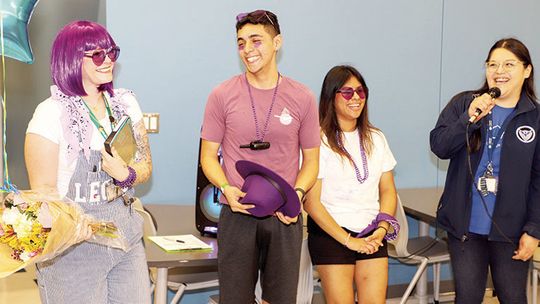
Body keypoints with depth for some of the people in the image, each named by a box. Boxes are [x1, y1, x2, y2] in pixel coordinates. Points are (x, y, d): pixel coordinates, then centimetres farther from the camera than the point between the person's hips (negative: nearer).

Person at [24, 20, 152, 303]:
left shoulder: (126, 103, 6)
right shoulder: (51, 113, -10)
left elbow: (145, 164, 11)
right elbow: (42, 190, -9)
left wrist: (127, 174, -12)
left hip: (126, 236, 5)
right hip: (73, 246, -5)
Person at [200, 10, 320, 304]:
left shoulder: (302, 98, 2)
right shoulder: (222, 96, -1)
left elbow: (310, 160, 8)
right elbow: (208, 156, 4)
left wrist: (297, 194, -11)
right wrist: (226, 189, -14)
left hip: (284, 216, 1)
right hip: (237, 214, -1)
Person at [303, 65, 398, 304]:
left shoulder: (376, 138, 11)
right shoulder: (319, 141, -8)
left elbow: (388, 190, 14)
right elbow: (311, 202, -10)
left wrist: (381, 230, -3)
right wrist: (348, 240, -10)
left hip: (372, 235, 5)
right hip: (331, 234, -4)